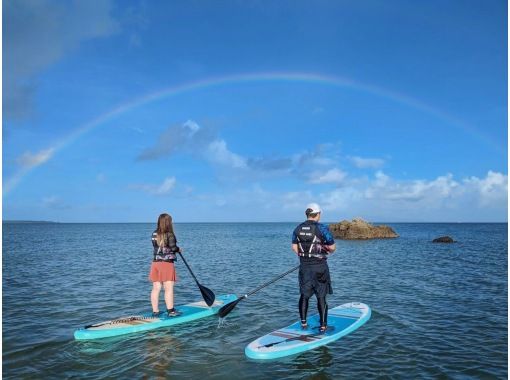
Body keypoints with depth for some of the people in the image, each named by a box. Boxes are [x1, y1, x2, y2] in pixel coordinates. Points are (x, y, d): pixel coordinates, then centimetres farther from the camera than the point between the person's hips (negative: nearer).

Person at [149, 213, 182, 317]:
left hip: (155, 263, 6)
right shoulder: (169, 234, -11)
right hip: (167, 263, -6)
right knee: (169, 288, 0)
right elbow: (173, 247, -15)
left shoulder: (154, 234, 7)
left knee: (156, 288, 9)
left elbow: (155, 246, 10)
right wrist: (178, 249, 6)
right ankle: (170, 311, 4)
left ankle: (155, 311, 14)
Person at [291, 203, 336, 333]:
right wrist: (329, 251, 12)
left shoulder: (298, 228, 2)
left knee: (304, 295, 15)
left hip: (304, 266, 4)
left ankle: (303, 323, 22)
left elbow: (294, 247, 5)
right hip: (319, 267, -4)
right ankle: (323, 326, 10)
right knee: (321, 297, 5)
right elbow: (332, 247, -11)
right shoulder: (322, 228, -13)